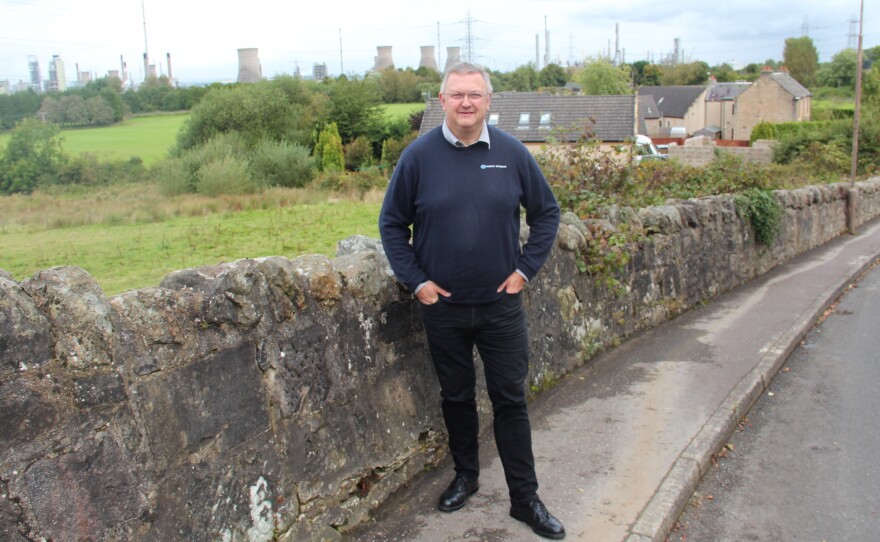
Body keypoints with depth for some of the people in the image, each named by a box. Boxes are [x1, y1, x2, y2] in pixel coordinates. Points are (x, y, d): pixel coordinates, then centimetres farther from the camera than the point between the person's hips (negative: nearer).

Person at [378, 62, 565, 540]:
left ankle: (525, 498, 18)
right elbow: (392, 223, 2)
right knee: (456, 397, 15)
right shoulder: (419, 155, -5)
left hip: (501, 304, 0)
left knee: (511, 401, 6)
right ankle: (465, 475, 36)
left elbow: (546, 213, 7)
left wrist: (526, 269, 0)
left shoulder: (512, 153, -3)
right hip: (442, 304, 0)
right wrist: (415, 280, -5)